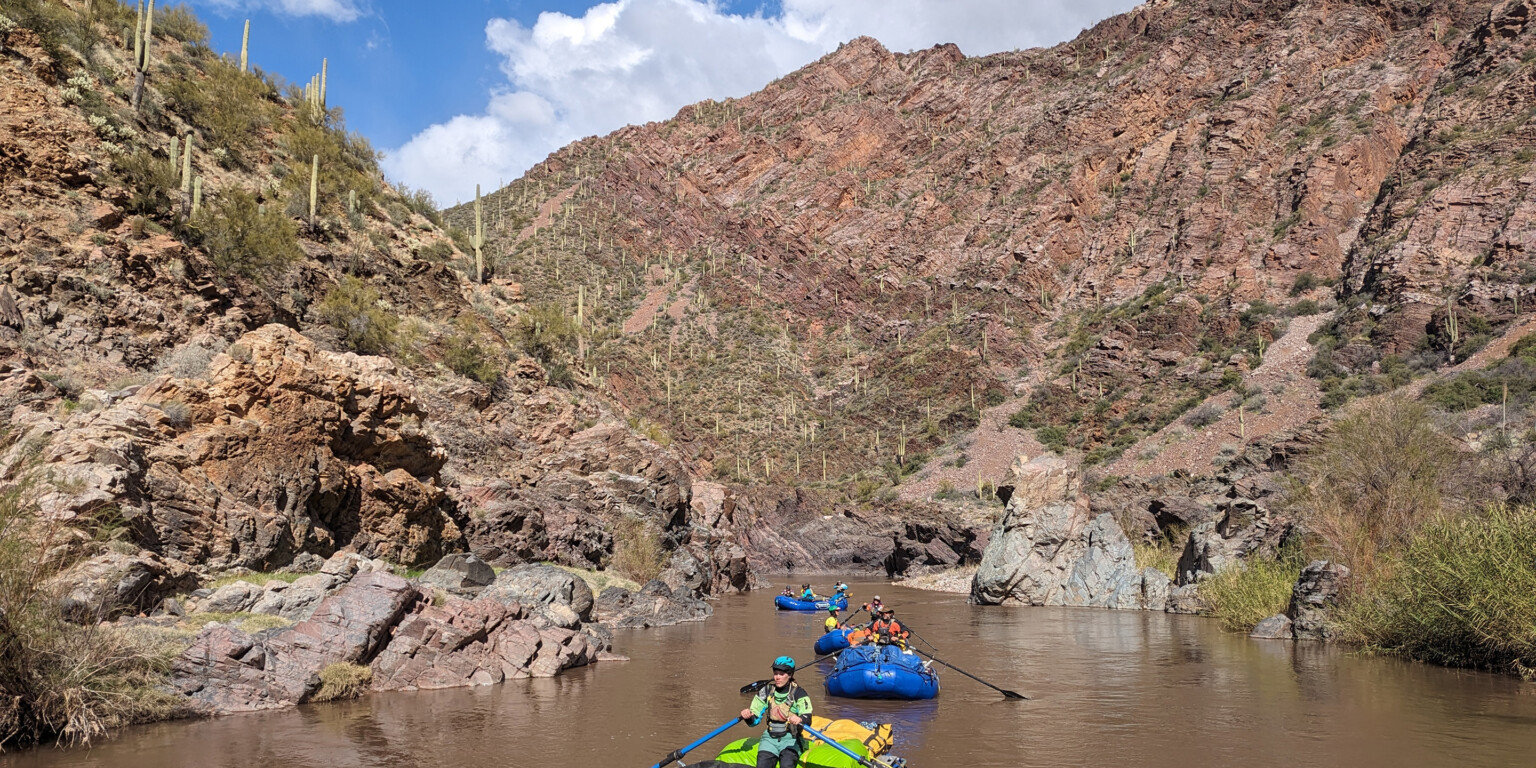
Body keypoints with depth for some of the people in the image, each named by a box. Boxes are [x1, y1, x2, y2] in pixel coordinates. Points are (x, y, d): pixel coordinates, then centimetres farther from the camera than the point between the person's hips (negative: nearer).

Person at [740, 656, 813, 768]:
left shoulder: (799, 693, -2)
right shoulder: (767, 691, 7)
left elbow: (807, 720, -15)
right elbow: (754, 720, 8)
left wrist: (800, 720, -39)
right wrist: (748, 716, -17)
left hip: (791, 739, -3)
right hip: (770, 738, 3)